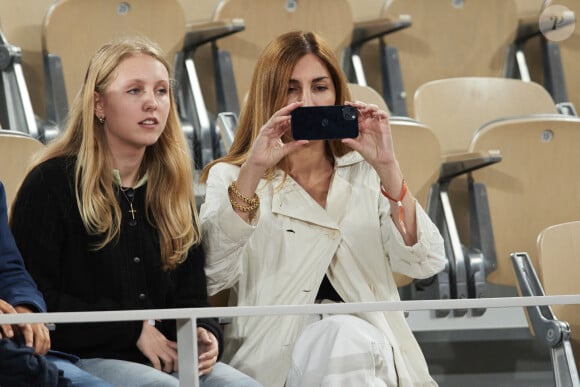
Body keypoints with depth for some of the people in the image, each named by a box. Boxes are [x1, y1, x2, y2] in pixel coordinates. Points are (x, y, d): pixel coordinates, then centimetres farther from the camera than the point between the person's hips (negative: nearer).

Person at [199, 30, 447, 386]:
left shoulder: (366, 175, 16)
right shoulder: (231, 178, 11)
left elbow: (425, 263, 0)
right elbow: (212, 277, -9)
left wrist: (388, 168, -12)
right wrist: (254, 170, -17)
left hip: (371, 347, 2)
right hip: (275, 356, -2)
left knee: (347, 336, -33)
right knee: (341, 334, -34)